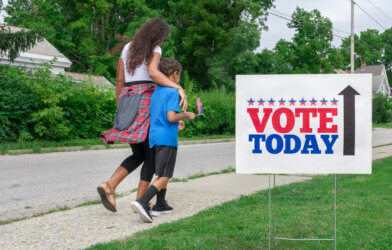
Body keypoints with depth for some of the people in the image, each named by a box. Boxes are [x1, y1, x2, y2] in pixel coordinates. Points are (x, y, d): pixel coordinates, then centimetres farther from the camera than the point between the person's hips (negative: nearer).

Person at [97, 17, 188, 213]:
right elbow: (152, 72, -24)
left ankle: (109, 186, -11)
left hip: (127, 102, 6)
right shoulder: (155, 50, -3)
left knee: (138, 156, 12)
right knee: (151, 156, 4)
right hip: (147, 101, -6)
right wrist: (179, 88, -30)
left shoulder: (127, 48, 17)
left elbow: (119, 81, 17)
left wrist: (119, 109, 23)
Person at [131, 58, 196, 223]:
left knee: (163, 173, 20)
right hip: (167, 139, -8)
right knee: (164, 176, -9)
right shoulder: (173, 92, -8)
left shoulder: (155, 93, 16)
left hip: (154, 137, 8)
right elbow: (171, 116, -19)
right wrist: (187, 115, -1)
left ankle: (160, 205, 23)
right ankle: (142, 202, -24)